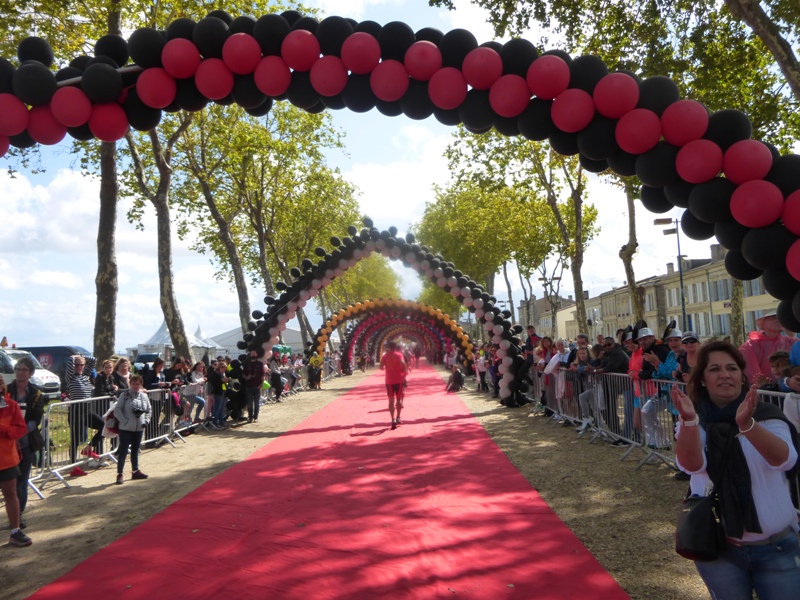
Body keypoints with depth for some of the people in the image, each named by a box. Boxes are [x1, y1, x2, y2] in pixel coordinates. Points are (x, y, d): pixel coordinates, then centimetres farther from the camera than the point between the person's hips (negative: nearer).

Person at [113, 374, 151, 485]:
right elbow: (117, 410, -11)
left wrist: (146, 421, 2)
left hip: (139, 428, 5)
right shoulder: (124, 395, -9)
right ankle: (119, 474, 3)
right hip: (126, 428, -5)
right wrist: (124, 421, -17)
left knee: (135, 450, 17)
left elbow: (148, 410, 15)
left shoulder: (144, 396, 5)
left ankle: (135, 471, 28)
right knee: (123, 451, -3)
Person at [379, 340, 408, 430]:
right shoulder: (399, 354, -2)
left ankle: (393, 420, -9)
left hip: (389, 380, 1)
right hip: (398, 379, -1)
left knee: (391, 400, 2)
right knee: (399, 399, 16)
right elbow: (403, 364, -20)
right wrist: (405, 373, -7)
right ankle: (398, 418, 16)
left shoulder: (385, 356, 3)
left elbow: (381, 367, -3)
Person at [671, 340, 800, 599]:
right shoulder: (694, 422, -5)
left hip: (776, 547, 0)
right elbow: (692, 465, -25)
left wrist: (747, 424, -44)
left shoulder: (767, 415, -7)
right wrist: (689, 420, -43)